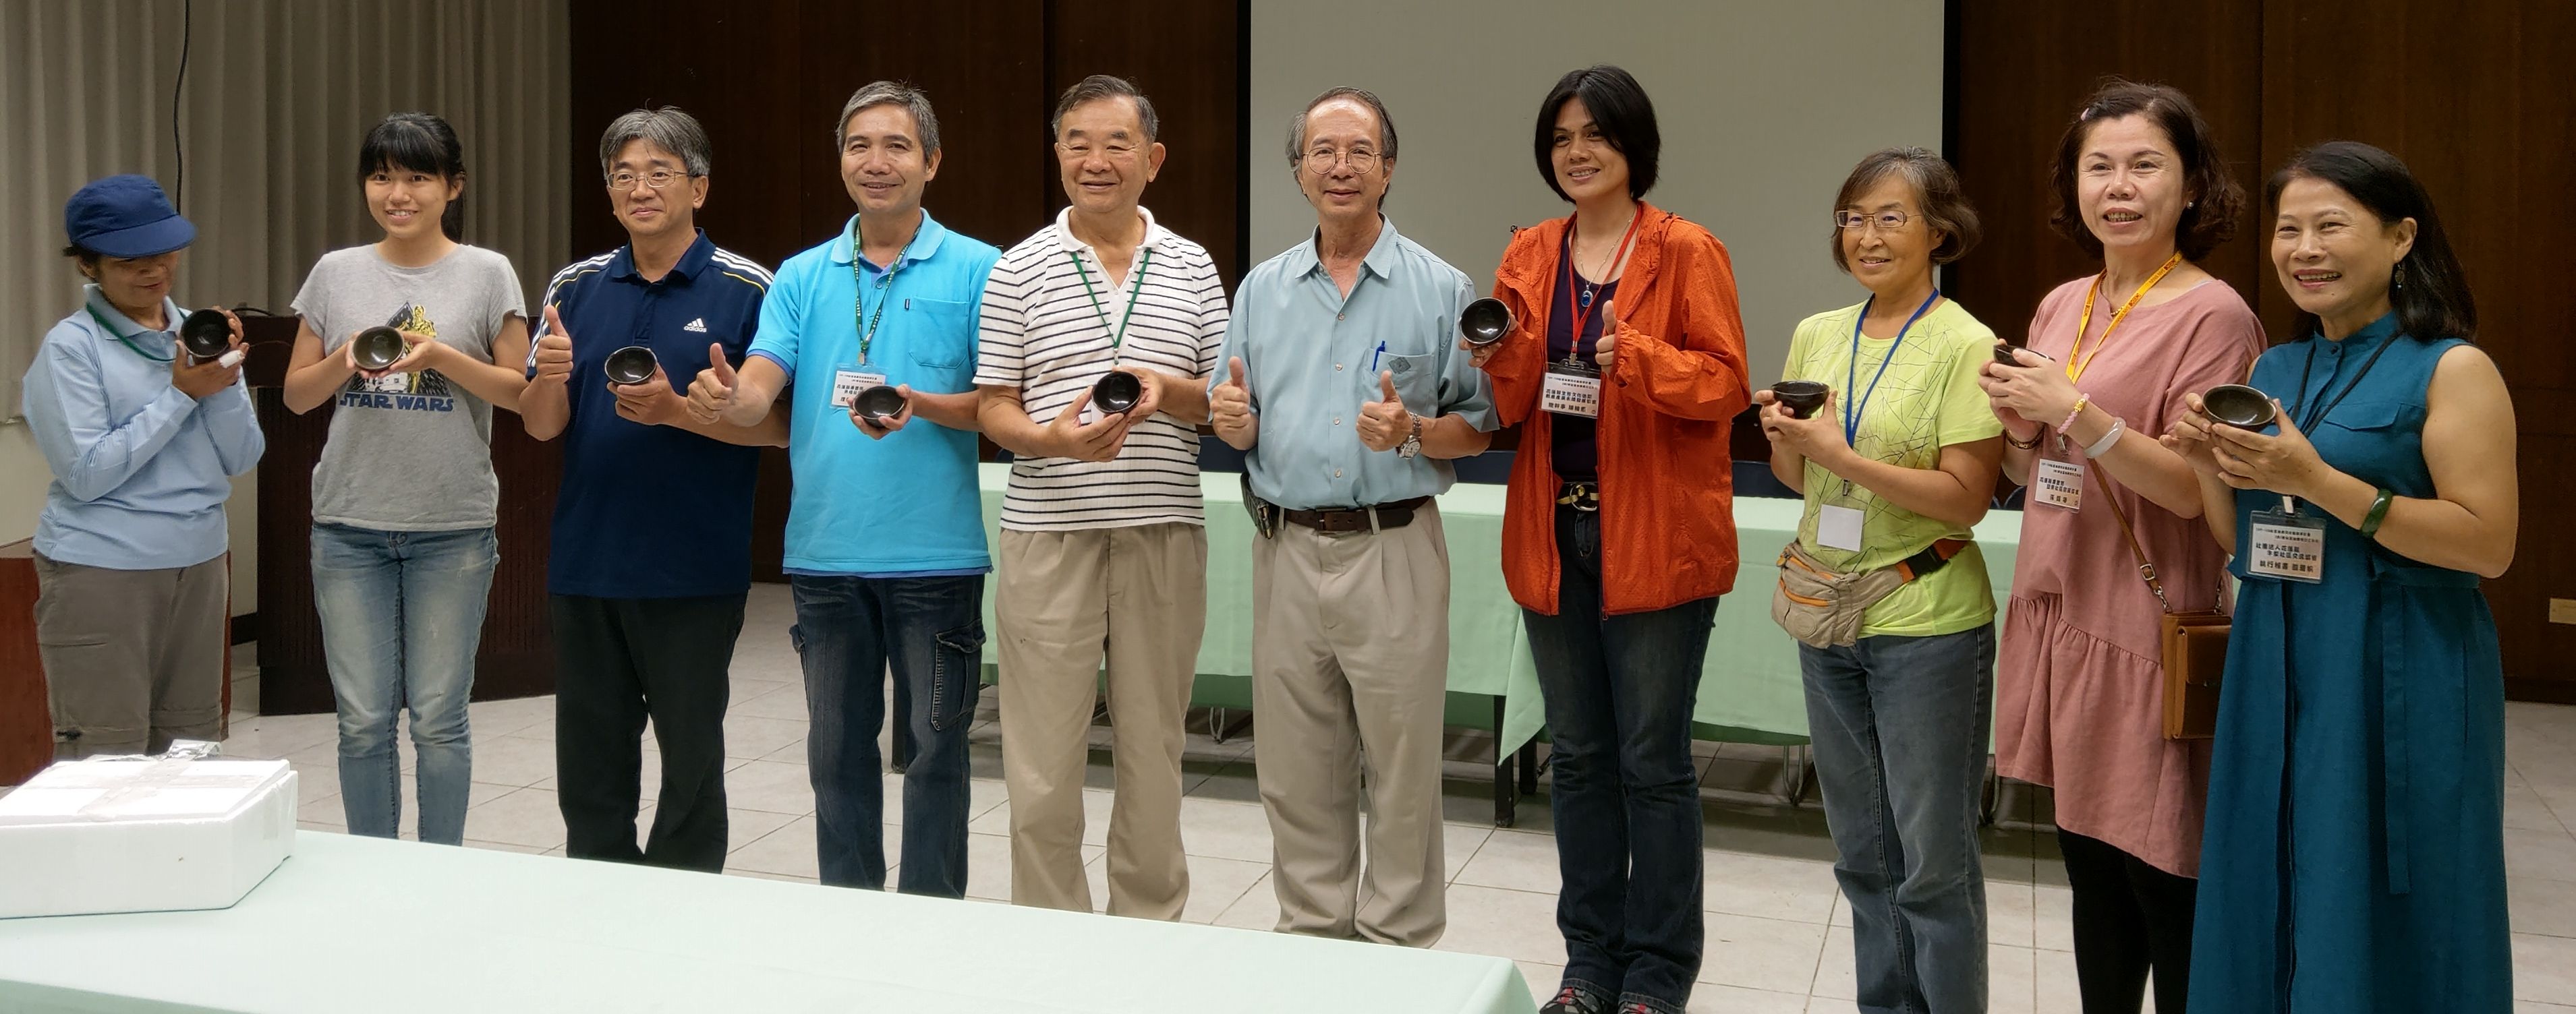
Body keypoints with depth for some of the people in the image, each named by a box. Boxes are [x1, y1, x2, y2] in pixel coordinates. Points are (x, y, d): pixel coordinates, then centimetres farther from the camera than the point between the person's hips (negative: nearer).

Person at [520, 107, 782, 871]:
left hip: (695, 570, -4)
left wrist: (677, 412, -19)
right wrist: (551, 377, -15)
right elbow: (540, 427, 6)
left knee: (691, 756, 8)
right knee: (590, 763, 12)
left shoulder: (748, 291, -4)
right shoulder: (576, 287, 9)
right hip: (586, 564, 4)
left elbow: (780, 427, -7)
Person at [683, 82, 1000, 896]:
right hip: (825, 553, 4)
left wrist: (921, 408, -20)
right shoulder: (802, 278, 9)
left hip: (935, 554, -3)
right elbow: (758, 396, -2)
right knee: (838, 751, 13)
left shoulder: (978, 271, -1)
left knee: (934, 747, 4)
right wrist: (726, 399, -25)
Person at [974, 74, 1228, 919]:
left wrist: (1166, 390, -13)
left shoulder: (1193, 268, 9)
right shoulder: (1020, 270, 5)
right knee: (1044, 762, 2)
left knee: (1154, 746, 10)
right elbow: (994, 409, 3)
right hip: (1050, 533, -1)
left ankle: (1151, 926, 24)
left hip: (1165, 533, 2)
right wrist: (1052, 438, -18)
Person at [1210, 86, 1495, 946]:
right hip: (1287, 550, 4)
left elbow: (1479, 427, 0)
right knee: (1298, 776, 11)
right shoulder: (1262, 289, 12)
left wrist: (1413, 432, -18)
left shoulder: (1442, 290, 0)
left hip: (1393, 551, -3)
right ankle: (1310, 934, 25)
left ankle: (1399, 948, 14)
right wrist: (1234, 422, -6)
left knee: (1401, 774, 1)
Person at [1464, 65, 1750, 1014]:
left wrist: (1638, 356, -25)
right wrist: (1502, 357, -13)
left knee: (1654, 759, 1)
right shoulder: (1528, 256, 10)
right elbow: (1509, 404, 8)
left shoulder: (1686, 252, -4)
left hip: (1656, 536, -5)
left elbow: (1726, 382, -9)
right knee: (1578, 754, 12)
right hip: (1554, 534, 5)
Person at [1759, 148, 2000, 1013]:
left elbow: (1966, 497, -15)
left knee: (1933, 859, 2)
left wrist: (1841, 456, -22)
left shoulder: (1965, 346, -10)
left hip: (1926, 622, -6)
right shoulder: (1815, 335, 7)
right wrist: (1784, 439, -8)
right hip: (1828, 616, 6)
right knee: (1862, 853, 15)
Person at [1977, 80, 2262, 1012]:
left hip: (2147, 628, -7)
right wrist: (2016, 426, -3)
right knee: (2089, 865, 15)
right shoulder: (2062, 306, 10)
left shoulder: (2212, 315, -10)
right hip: (2060, 614, 7)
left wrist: (2073, 411, -22)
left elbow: (2194, 488, -16)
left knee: (2163, 881, 0)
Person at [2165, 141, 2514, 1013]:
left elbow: (2489, 545, -16)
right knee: (2269, 911, 12)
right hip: (2276, 674, 6)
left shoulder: (2454, 370, -7)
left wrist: (2318, 482, -21)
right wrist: (2211, 465, -5)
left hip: (2398, 681, -6)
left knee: (2380, 924, 3)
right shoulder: (2273, 369, 11)